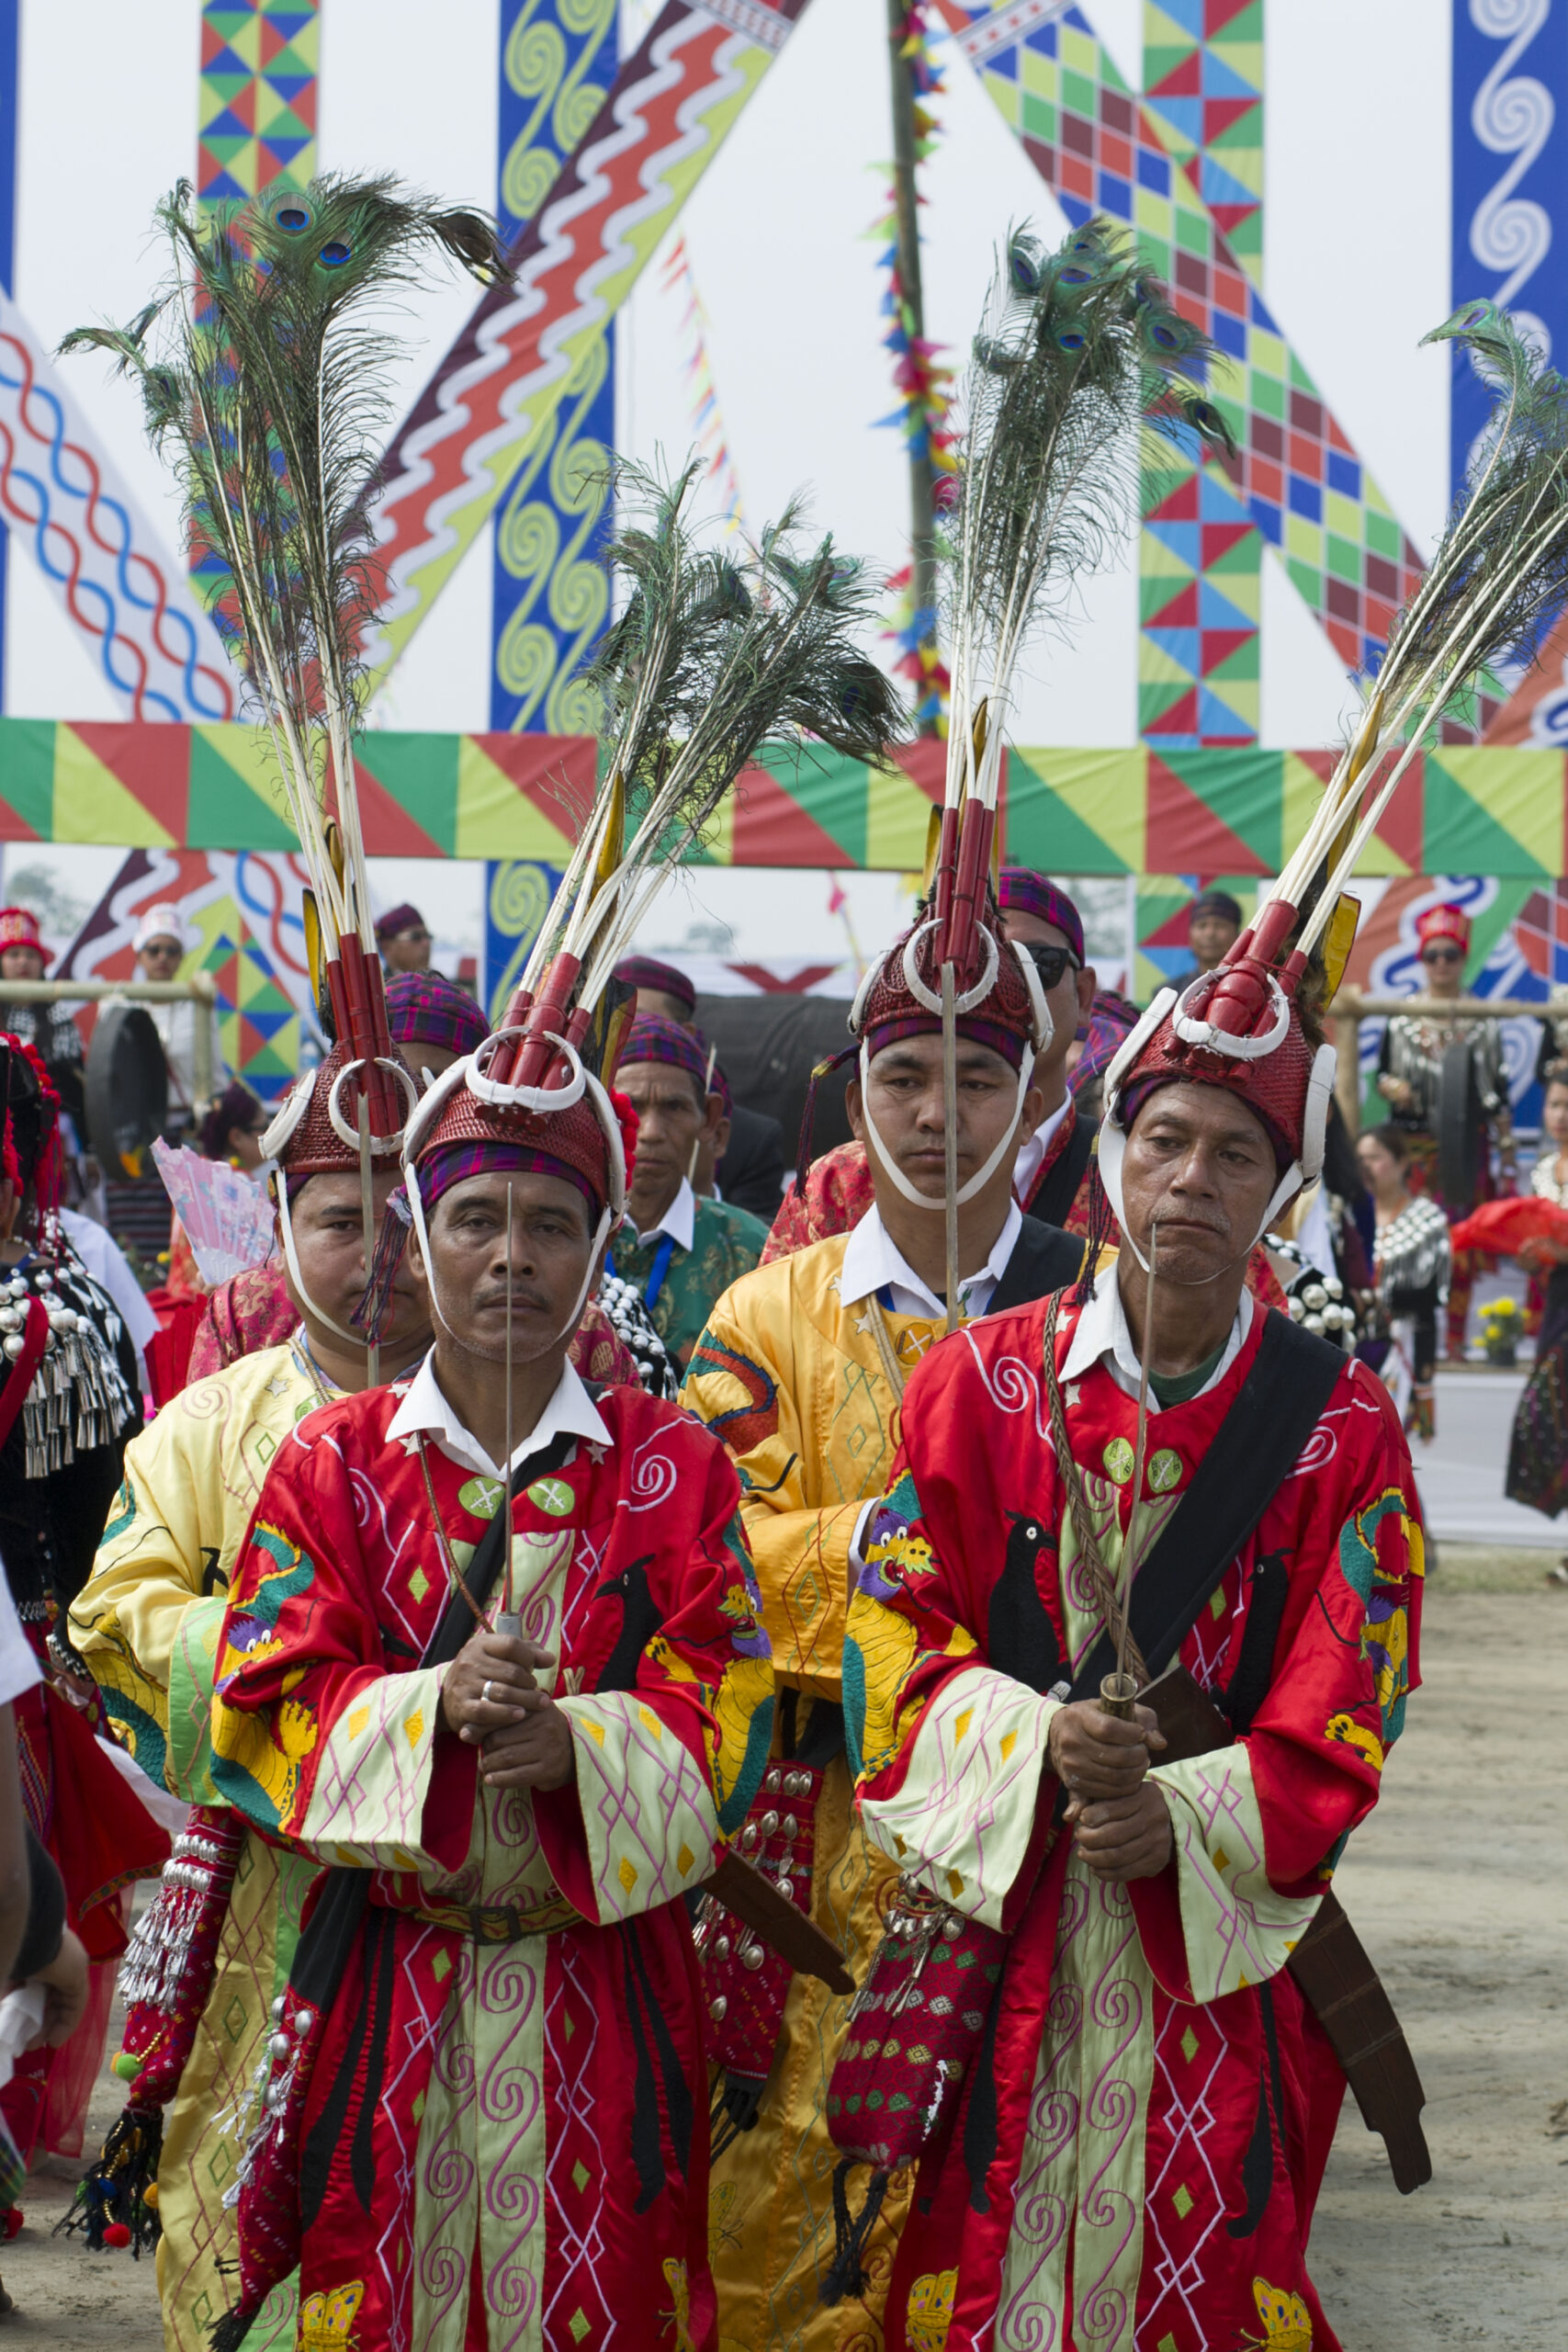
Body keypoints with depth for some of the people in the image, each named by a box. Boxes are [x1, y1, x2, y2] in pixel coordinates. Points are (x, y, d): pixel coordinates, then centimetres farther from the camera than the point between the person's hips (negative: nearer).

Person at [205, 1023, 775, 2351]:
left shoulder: (675, 1468, 4)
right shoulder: (334, 1461, 4)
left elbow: (729, 1705, -3)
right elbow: (265, 1701, -3)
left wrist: (581, 1745, -22)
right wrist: (433, 1708, -21)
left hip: (605, 1978, 0)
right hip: (385, 1979, 0)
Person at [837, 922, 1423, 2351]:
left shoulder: (1341, 1427, 1)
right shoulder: (980, 1383, 2)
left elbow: (1340, 1718, -3)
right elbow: (895, 1629, -2)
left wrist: (1185, 1817, -19)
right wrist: (1040, 1739, -18)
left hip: (1221, 1937, 0)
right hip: (997, 1934, 0)